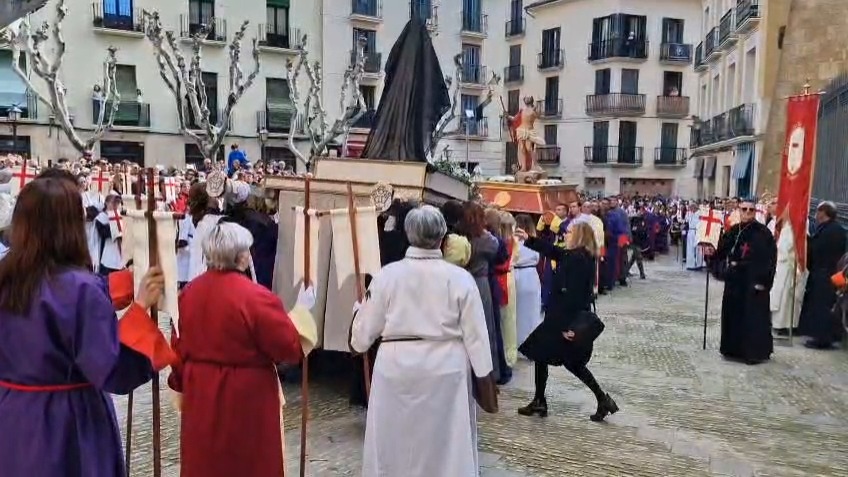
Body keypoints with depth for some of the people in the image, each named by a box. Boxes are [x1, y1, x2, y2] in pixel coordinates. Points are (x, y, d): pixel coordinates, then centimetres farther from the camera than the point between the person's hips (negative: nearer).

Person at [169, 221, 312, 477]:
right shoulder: (257, 297, -21)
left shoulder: (189, 292, -1)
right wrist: (301, 311, -3)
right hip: (247, 397, -6)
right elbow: (290, 348, -16)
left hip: (200, 395, 6)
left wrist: (182, 383, 21)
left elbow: (179, 345, 8)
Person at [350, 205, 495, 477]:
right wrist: (485, 372, 5)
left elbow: (367, 325, 2)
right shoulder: (460, 278, -8)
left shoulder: (387, 274, -6)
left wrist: (358, 344, 23)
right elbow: (475, 331, -5)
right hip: (445, 368, -1)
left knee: (395, 437, 15)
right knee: (447, 439, 11)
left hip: (397, 365, 1)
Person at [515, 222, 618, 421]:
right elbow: (552, 251, 19)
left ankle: (539, 402, 18)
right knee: (573, 362, 17)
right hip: (578, 320, 9)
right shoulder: (584, 256, 8)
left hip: (565, 320, -9)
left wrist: (566, 325, -23)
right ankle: (603, 399, 14)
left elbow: (571, 295, -24)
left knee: (540, 355, 7)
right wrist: (529, 239, 21)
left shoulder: (576, 258, -21)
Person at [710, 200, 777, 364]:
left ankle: (755, 351, 10)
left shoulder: (763, 233, -8)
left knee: (754, 316, 0)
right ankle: (734, 349, 21)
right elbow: (721, 252, 13)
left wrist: (763, 281, -15)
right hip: (734, 280, 6)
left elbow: (770, 259, -11)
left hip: (754, 281, -5)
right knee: (733, 314, 10)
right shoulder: (732, 232, 8)